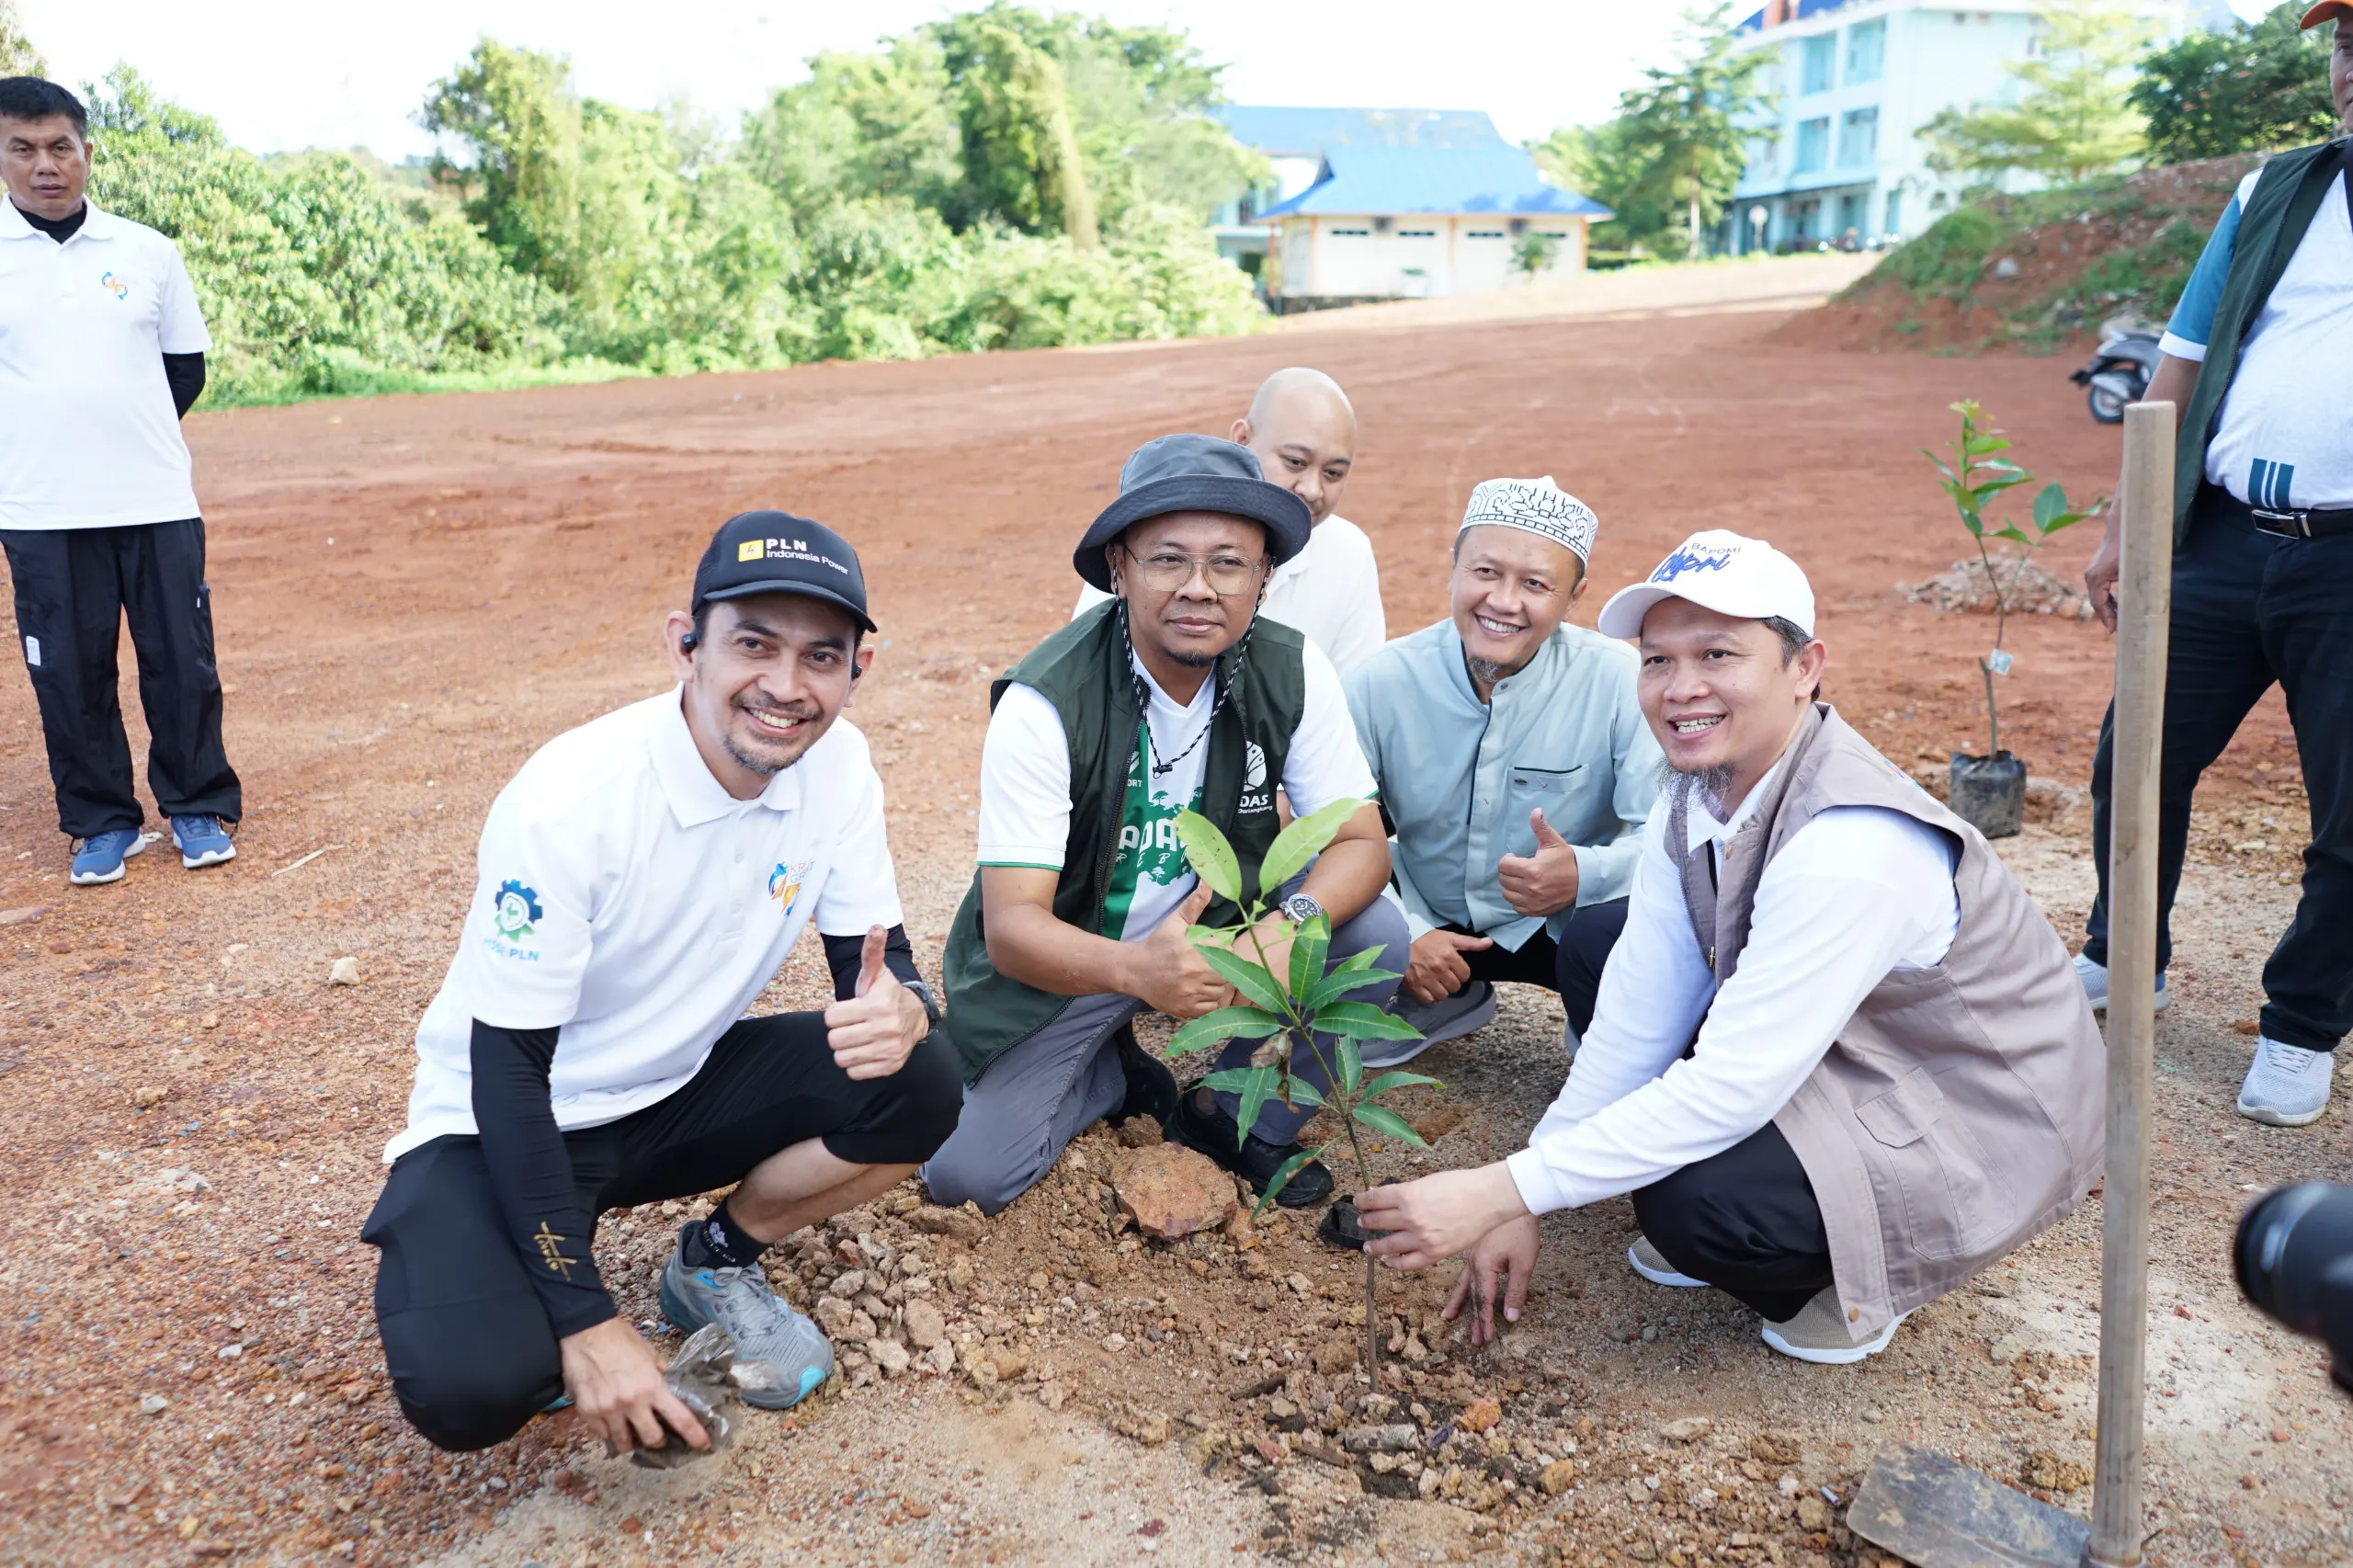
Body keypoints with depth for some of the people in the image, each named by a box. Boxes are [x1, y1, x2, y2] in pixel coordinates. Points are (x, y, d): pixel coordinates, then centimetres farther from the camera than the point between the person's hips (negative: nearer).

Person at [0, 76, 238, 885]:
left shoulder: (147, 251, 5)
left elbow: (186, 366, 12)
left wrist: (120, 429, 8)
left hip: (158, 504, 1)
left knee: (183, 663, 4)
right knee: (69, 674, 5)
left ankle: (199, 808, 18)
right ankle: (101, 822, 18)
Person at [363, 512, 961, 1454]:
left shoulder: (838, 765, -13)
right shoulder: (568, 801, -28)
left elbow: (878, 956, -5)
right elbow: (508, 1069, -23)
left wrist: (901, 1008, -33)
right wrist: (586, 1322, -24)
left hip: (680, 1093, 5)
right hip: (508, 1120, -5)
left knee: (917, 1087, -18)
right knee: (472, 1389, -29)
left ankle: (715, 1267, 7)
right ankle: (550, 1321, 8)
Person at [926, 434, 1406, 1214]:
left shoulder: (1292, 672, -14)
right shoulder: (1045, 704, -25)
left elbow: (1360, 841, -13)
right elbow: (1010, 924, -27)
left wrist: (1292, 923, -36)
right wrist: (1135, 969, -49)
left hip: (1221, 923, 3)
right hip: (1069, 958, -2)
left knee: (1374, 933, -23)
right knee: (964, 1172, -15)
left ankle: (1243, 1118, 2)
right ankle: (1115, 1076, 16)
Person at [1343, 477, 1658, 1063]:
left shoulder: (1620, 681, -16)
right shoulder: (1379, 684, -13)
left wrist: (1586, 874, -36)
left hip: (1564, 921, -2)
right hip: (1428, 922, 2)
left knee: (1610, 937, -35)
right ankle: (1450, 1004, 10)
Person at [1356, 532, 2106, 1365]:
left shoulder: (1850, 851, -34)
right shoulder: (1693, 803, -8)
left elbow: (1730, 1091, -34)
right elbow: (1638, 1020, -6)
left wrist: (1500, 1191, -33)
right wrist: (1522, 1208, -8)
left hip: (1987, 1123, -8)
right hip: (1841, 1056, 8)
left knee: (1696, 1201, -29)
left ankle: (1871, 1271, 3)